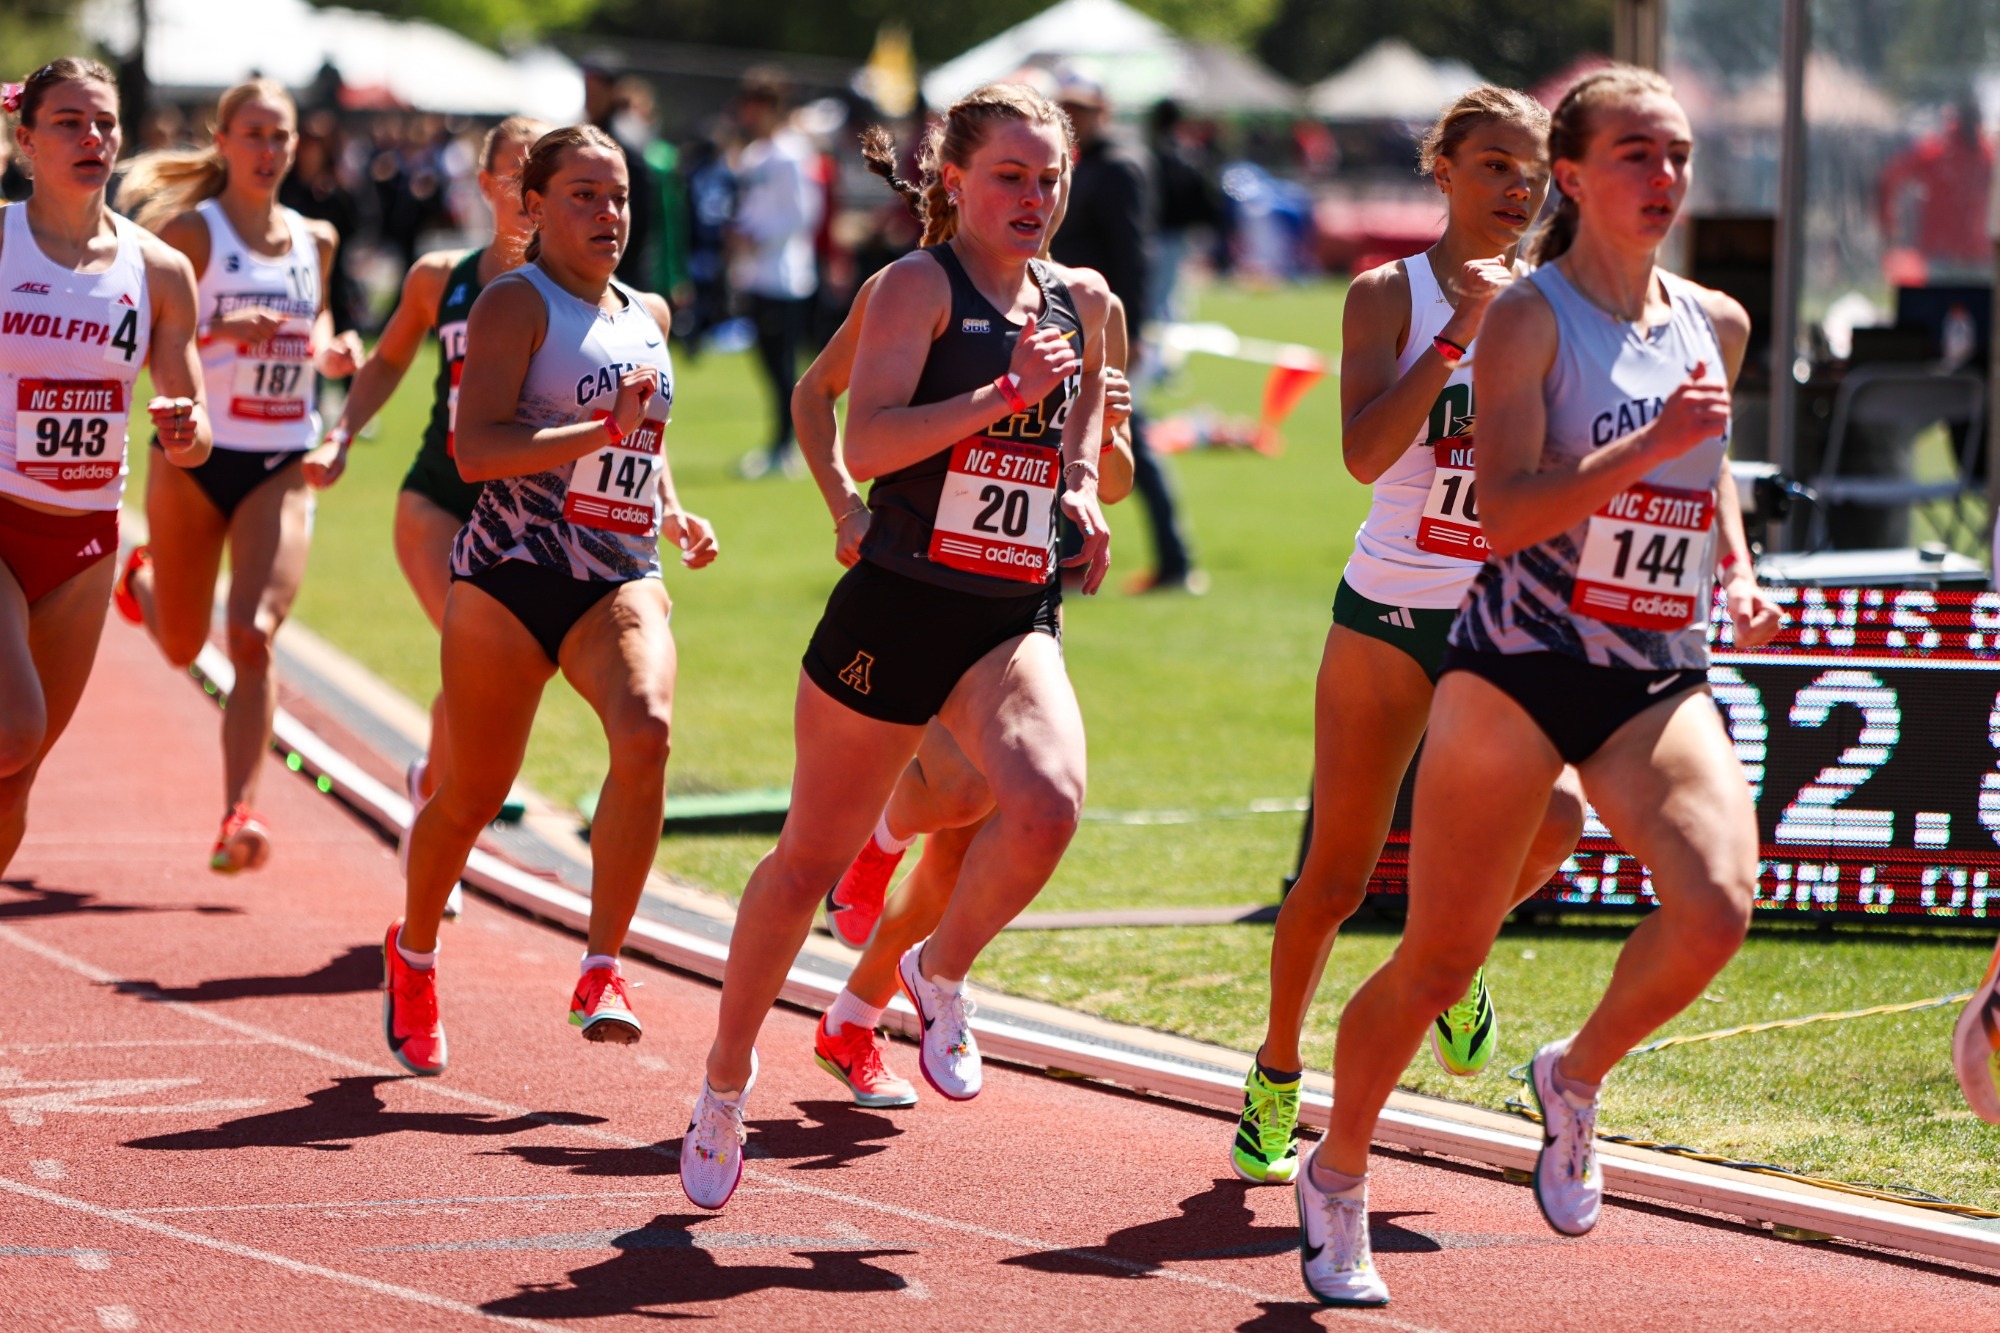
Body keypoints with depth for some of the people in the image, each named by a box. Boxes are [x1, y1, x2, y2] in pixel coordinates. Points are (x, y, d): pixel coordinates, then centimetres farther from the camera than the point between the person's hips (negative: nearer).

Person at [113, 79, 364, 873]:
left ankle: (240, 814, -19)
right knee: (182, 646, 15)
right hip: (196, 457, -2)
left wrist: (333, 353, 3)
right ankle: (142, 579, 52)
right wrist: (219, 329, -31)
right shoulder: (192, 231, -8)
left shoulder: (314, 241, 7)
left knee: (254, 638, -16)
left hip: (283, 465, 2)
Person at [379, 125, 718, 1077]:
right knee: (472, 796, 5)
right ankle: (412, 954, 34)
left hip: (620, 581, 4)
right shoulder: (516, 303, -4)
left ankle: (602, 970, -20)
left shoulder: (647, 315, 17)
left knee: (646, 731, -26)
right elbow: (475, 449, -17)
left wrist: (675, 516, 15)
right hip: (509, 578, -4)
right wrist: (602, 430, -24)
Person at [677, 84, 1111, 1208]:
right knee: (810, 861, 8)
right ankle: (727, 1081, 31)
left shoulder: (1083, 303, 10)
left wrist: (1083, 491, 9)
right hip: (896, 609, -3)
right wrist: (1005, 395, -25)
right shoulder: (920, 284, -7)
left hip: (1017, 621, 4)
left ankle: (941, 973, 4)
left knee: (1048, 807, -26)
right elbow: (867, 442, -19)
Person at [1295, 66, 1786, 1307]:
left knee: (1717, 905, -23)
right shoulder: (1527, 315, -8)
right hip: (1519, 668, -4)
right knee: (1440, 959, 2)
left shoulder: (1717, 324, 10)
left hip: (1660, 679, 4)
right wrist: (1651, 444, -27)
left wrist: (1737, 569, 15)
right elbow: (1506, 514, -18)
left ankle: (1578, 1075, 5)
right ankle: (1336, 1179, 26)